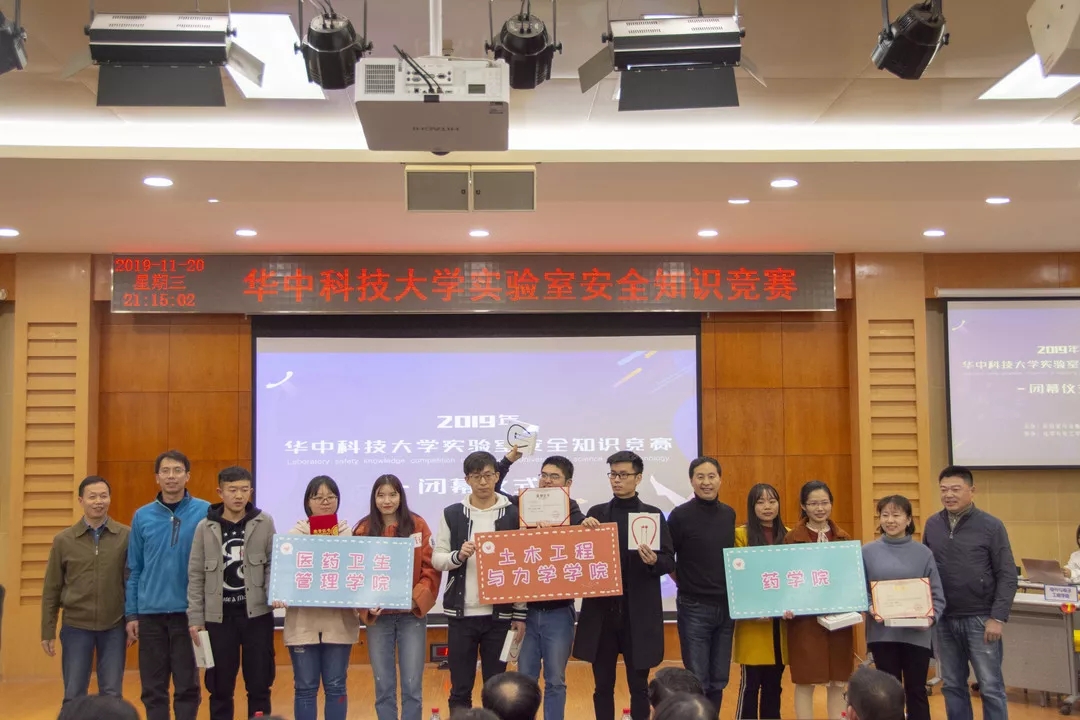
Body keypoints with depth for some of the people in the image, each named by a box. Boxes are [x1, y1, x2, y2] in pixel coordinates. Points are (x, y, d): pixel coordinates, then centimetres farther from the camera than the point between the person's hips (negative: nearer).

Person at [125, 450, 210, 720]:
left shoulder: (205, 512, -4)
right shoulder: (143, 516, 5)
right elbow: (134, 570, 8)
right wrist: (131, 614, 4)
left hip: (188, 612, -2)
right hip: (150, 612, 3)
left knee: (187, 685, 4)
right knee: (153, 688, 9)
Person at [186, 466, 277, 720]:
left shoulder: (264, 523, 1)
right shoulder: (205, 527, 2)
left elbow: (274, 564, 3)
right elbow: (196, 576, 4)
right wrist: (195, 618, 0)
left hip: (256, 614, 0)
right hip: (218, 617, 1)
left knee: (259, 685, 6)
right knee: (219, 688, 8)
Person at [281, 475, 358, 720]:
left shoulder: (351, 535, 6)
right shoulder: (295, 535, 4)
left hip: (339, 622, 0)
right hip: (302, 622, 0)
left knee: (335, 686, 7)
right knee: (305, 687, 6)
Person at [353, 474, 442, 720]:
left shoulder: (417, 525, 0)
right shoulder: (363, 530, 2)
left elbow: (431, 568, -3)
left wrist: (416, 599, -15)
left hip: (412, 614, -1)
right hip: (377, 616, 1)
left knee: (412, 685, 1)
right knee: (383, 686, 7)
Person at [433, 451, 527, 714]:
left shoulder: (513, 515, 1)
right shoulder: (452, 514, 2)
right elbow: (437, 559, 2)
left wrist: (520, 614, -2)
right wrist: (458, 556, -19)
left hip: (499, 615, 0)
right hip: (461, 614, 0)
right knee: (460, 688, 7)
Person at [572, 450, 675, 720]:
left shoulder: (653, 515, 3)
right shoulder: (596, 513, 7)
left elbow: (670, 562, 0)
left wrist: (654, 561, -20)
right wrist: (585, 529, -13)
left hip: (639, 613, -2)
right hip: (602, 610, 2)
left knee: (638, 685, 6)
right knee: (603, 685, 9)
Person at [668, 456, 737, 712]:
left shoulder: (729, 514, 6)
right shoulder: (680, 515, -9)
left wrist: (733, 589, 8)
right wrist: (687, 584, -2)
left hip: (726, 606, 5)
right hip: (694, 607, -5)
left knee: (719, 680, 11)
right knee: (697, 681, 0)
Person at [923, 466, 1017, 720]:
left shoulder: (991, 526, -5)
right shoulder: (932, 525, 6)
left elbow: (1007, 576, -6)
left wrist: (998, 618, -12)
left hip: (980, 619, -4)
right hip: (943, 620, 4)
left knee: (991, 687, 1)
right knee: (952, 686, 10)